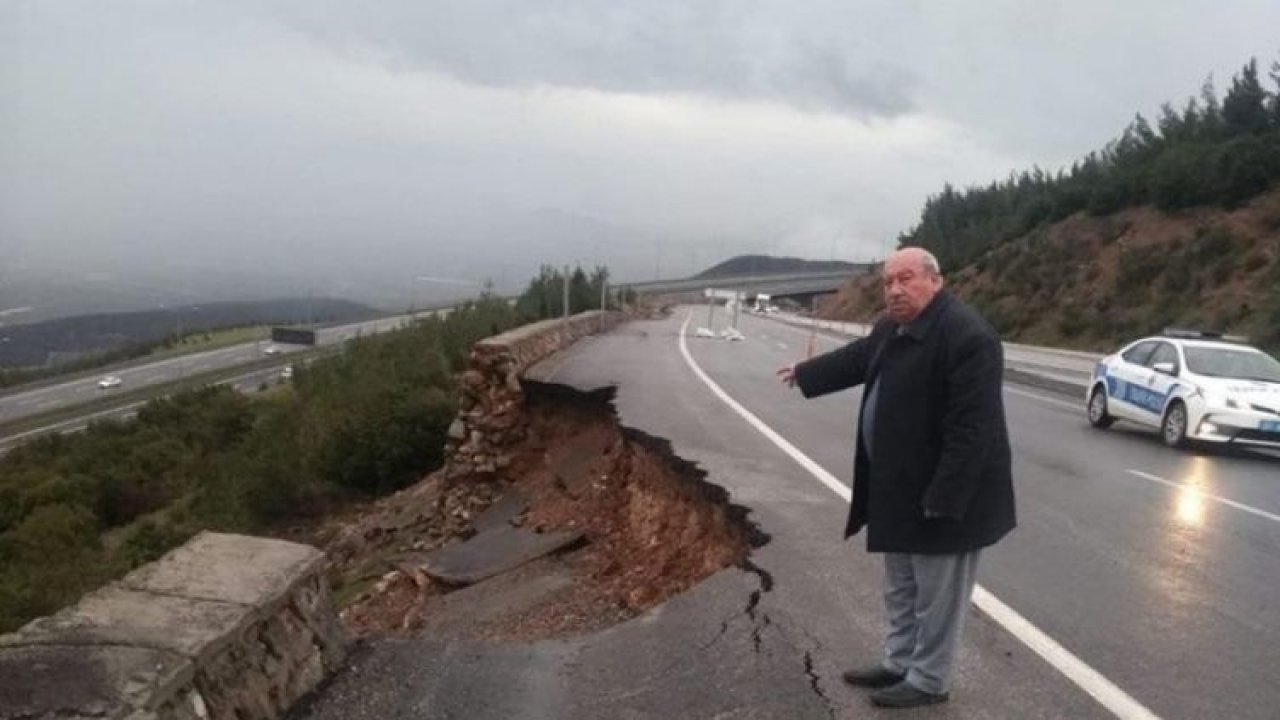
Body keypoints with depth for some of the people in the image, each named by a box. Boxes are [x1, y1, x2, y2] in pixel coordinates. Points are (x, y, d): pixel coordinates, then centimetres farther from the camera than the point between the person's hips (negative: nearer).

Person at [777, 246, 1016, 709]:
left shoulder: (967, 335, -24)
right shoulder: (893, 327, 6)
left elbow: (972, 428, -27)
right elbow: (856, 358, 27)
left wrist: (943, 499, -28)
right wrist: (805, 374, 38)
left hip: (944, 495, -10)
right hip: (899, 489, 10)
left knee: (936, 596, 7)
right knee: (901, 590, 22)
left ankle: (929, 681, 23)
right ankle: (899, 664, 37)